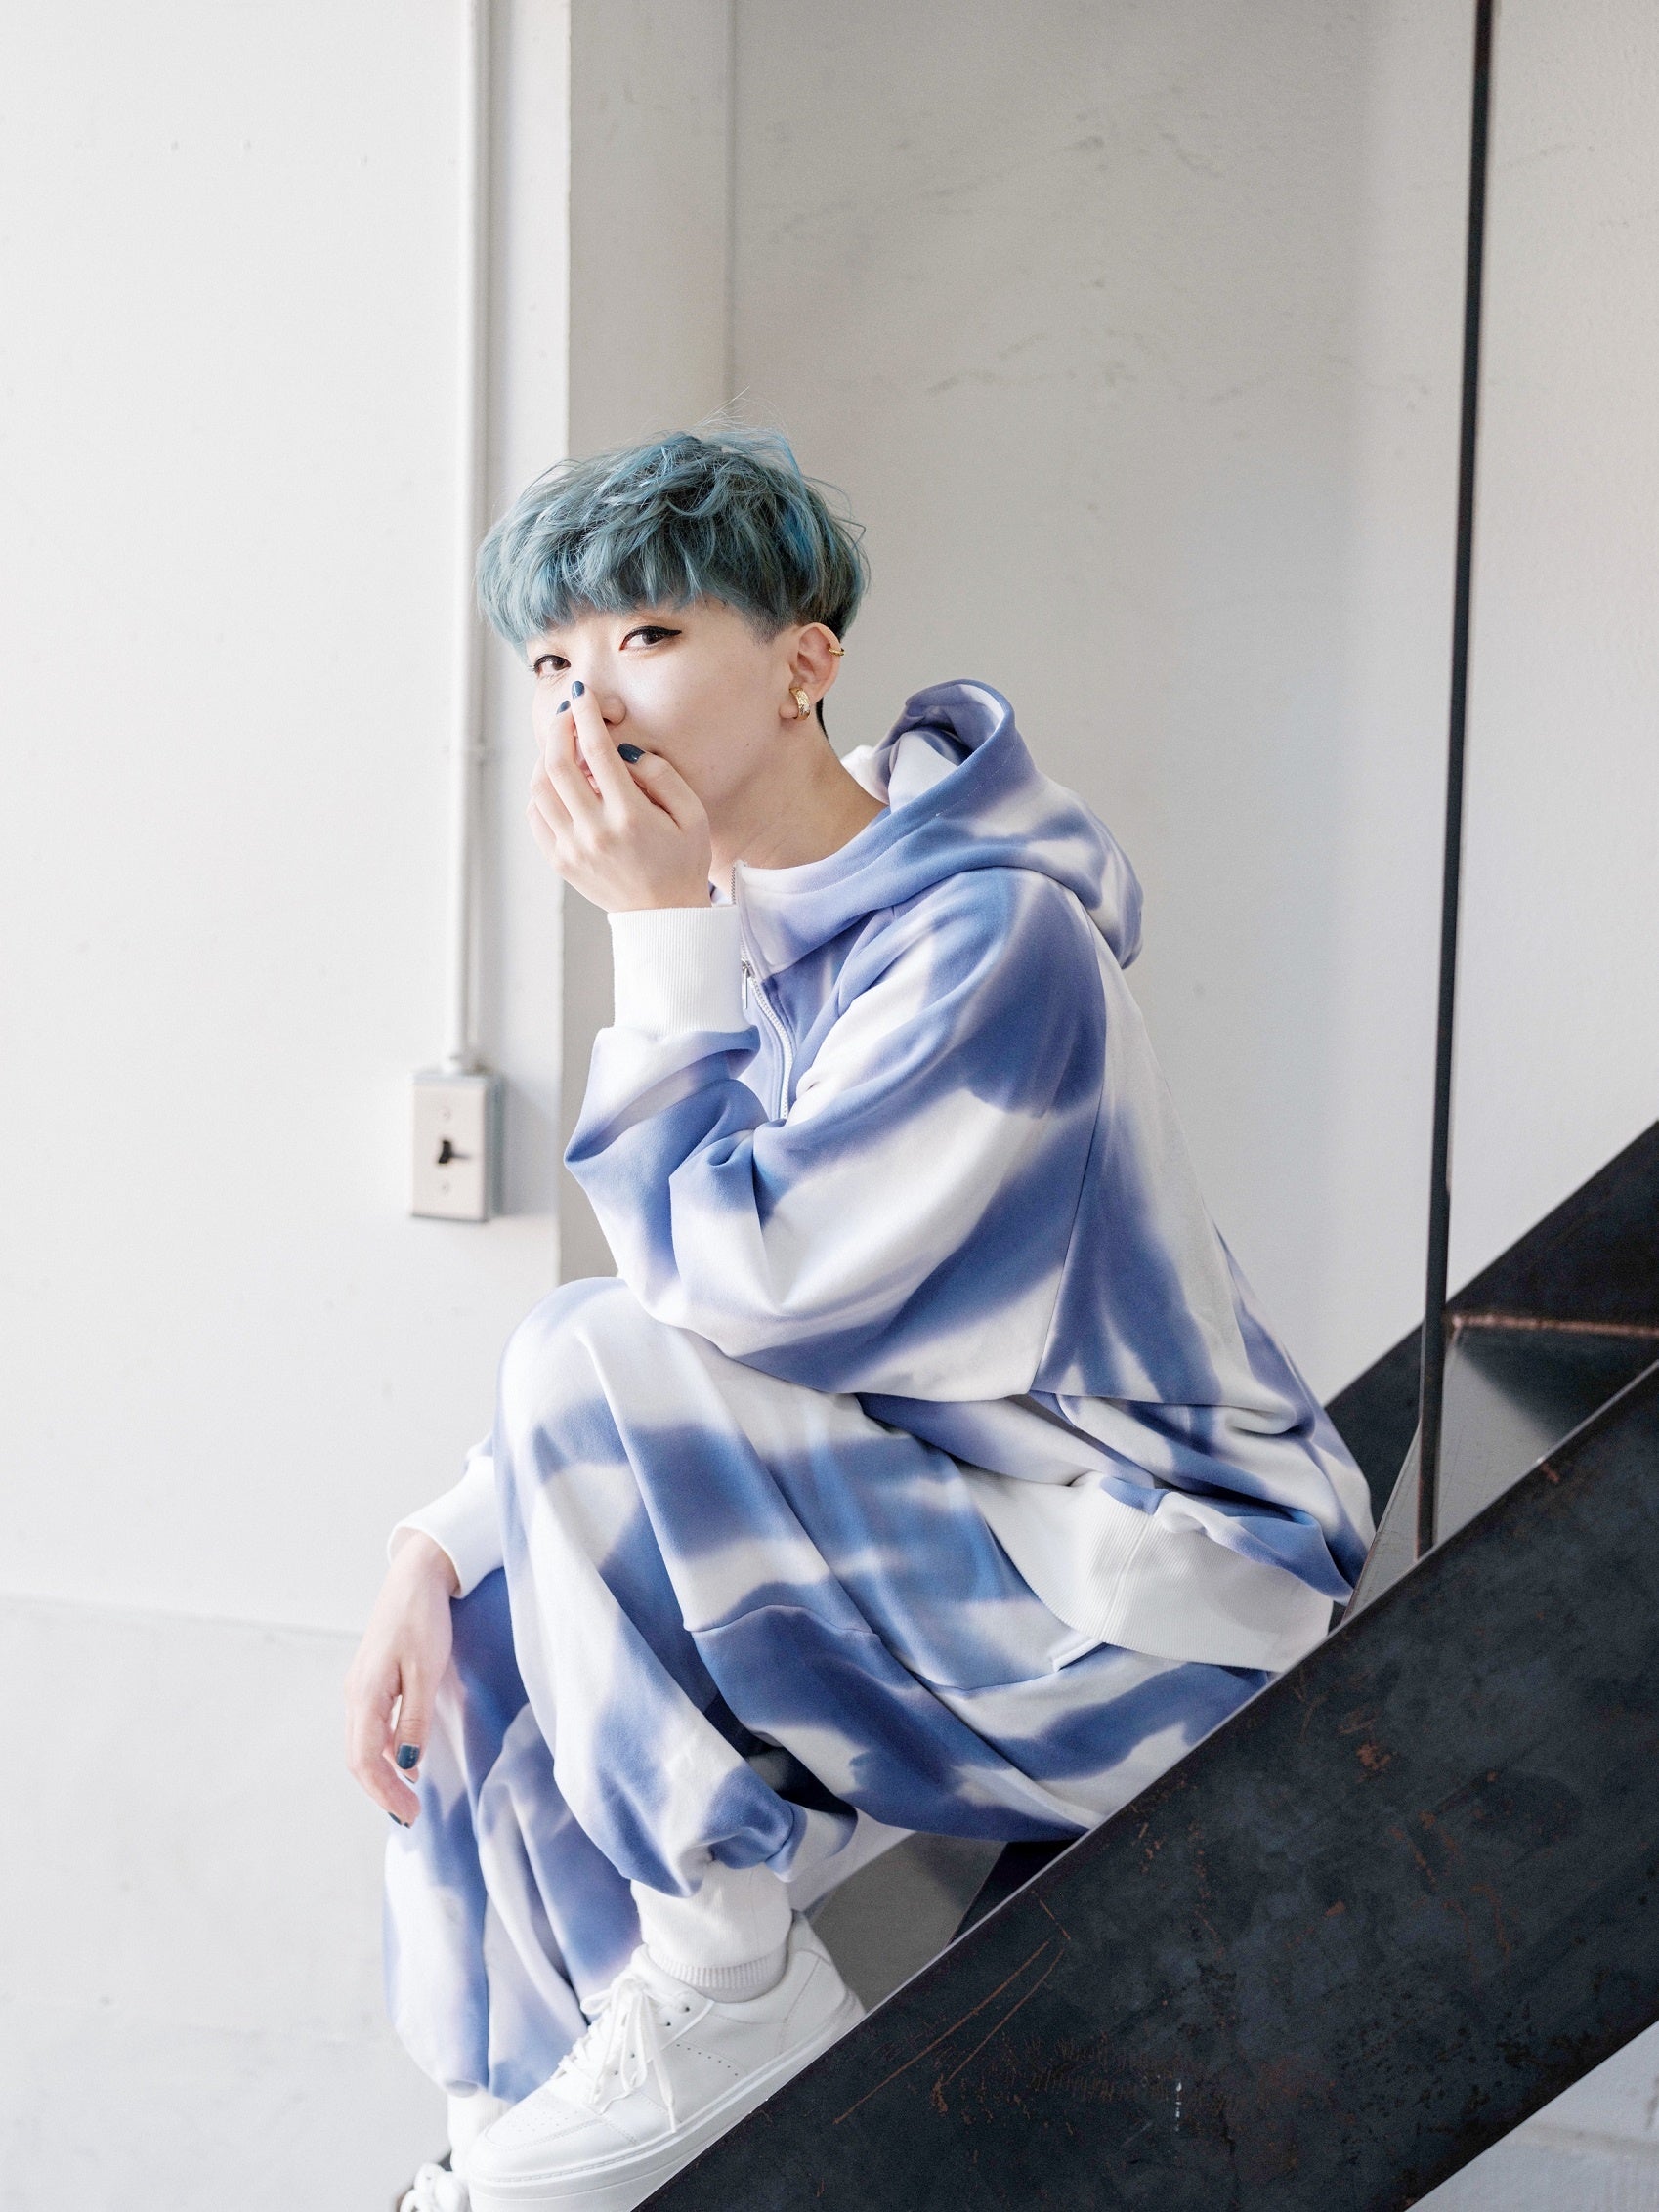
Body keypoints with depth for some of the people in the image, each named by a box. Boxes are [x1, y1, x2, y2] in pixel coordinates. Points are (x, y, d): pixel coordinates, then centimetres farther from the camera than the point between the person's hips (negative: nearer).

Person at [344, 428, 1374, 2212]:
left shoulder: (993, 935, -21)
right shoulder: (754, 930, 5)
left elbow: (741, 1285, -26)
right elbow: (697, 1308, 6)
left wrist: (661, 931, -20)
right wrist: (437, 1551, -5)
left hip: (1156, 1592, -9)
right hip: (952, 1528, 9)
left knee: (583, 1370, -22)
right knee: (474, 1634, 3)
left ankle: (718, 1993, -8)